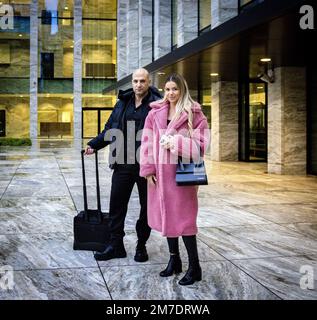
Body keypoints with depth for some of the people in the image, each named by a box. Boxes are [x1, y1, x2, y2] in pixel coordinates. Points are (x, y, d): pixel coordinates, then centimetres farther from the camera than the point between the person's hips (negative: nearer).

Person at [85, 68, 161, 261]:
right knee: (117, 203, 6)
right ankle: (116, 245, 17)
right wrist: (94, 144, 11)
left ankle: (142, 246, 24)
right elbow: (110, 128, 18)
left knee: (146, 206, 9)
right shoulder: (123, 102, 11)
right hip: (123, 163, 5)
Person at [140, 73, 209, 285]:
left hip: (182, 171, -4)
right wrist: (148, 170, -2)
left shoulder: (194, 114, -3)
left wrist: (176, 143, -18)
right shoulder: (155, 112, 7)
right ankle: (174, 260, 27)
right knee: (166, 214, 12)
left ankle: (194, 266, 7)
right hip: (160, 171, 5)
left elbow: (201, 143, -8)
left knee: (183, 216, -4)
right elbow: (147, 142, 5)